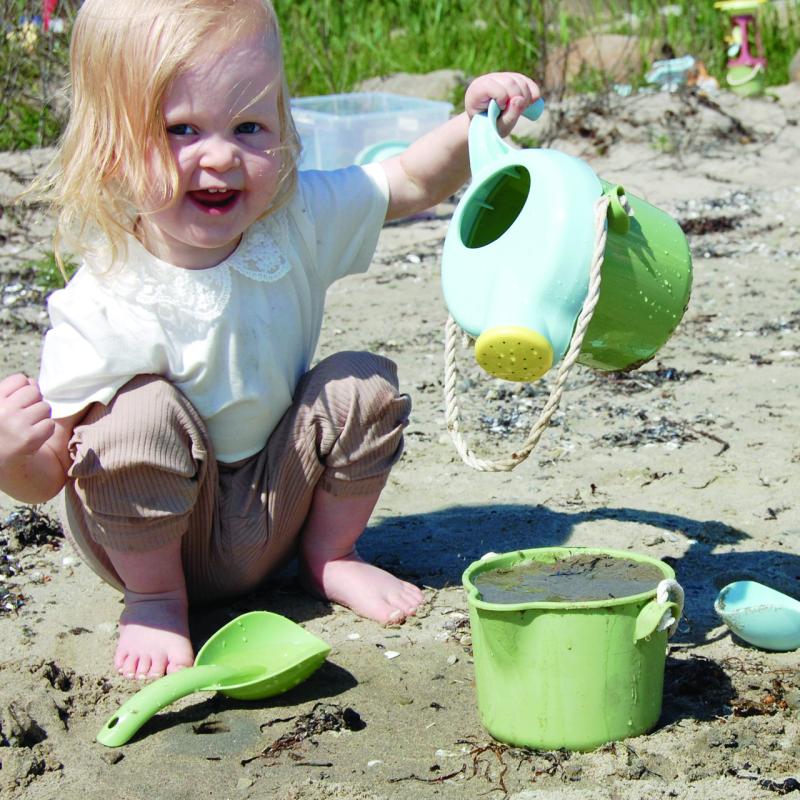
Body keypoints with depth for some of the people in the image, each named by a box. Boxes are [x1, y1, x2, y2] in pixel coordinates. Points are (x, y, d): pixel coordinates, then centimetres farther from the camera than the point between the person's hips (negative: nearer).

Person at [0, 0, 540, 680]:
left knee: (366, 385, -14)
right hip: (154, 533, -4)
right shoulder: (104, 308, -27)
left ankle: (330, 555, 11)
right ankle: (154, 598, -6)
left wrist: (476, 127, -19)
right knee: (143, 411, -32)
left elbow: (412, 183, 1)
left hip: (275, 509, 4)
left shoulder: (293, 221, -13)